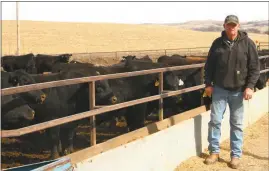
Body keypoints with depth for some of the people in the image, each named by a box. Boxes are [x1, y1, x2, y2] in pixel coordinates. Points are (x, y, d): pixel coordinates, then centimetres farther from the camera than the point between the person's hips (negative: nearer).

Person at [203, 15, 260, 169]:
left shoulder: (247, 43, -5)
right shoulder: (217, 43, 0)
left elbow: (255, 67, -4)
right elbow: (209, 65, 7)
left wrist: (250, 86, -11)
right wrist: (208, 84, 2)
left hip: (238, 91, -1)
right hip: (219, 89, 2)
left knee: (237, 124, 7)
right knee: (215, 120, 4)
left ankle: (236, 155, 18)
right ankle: (214, 152, 19)